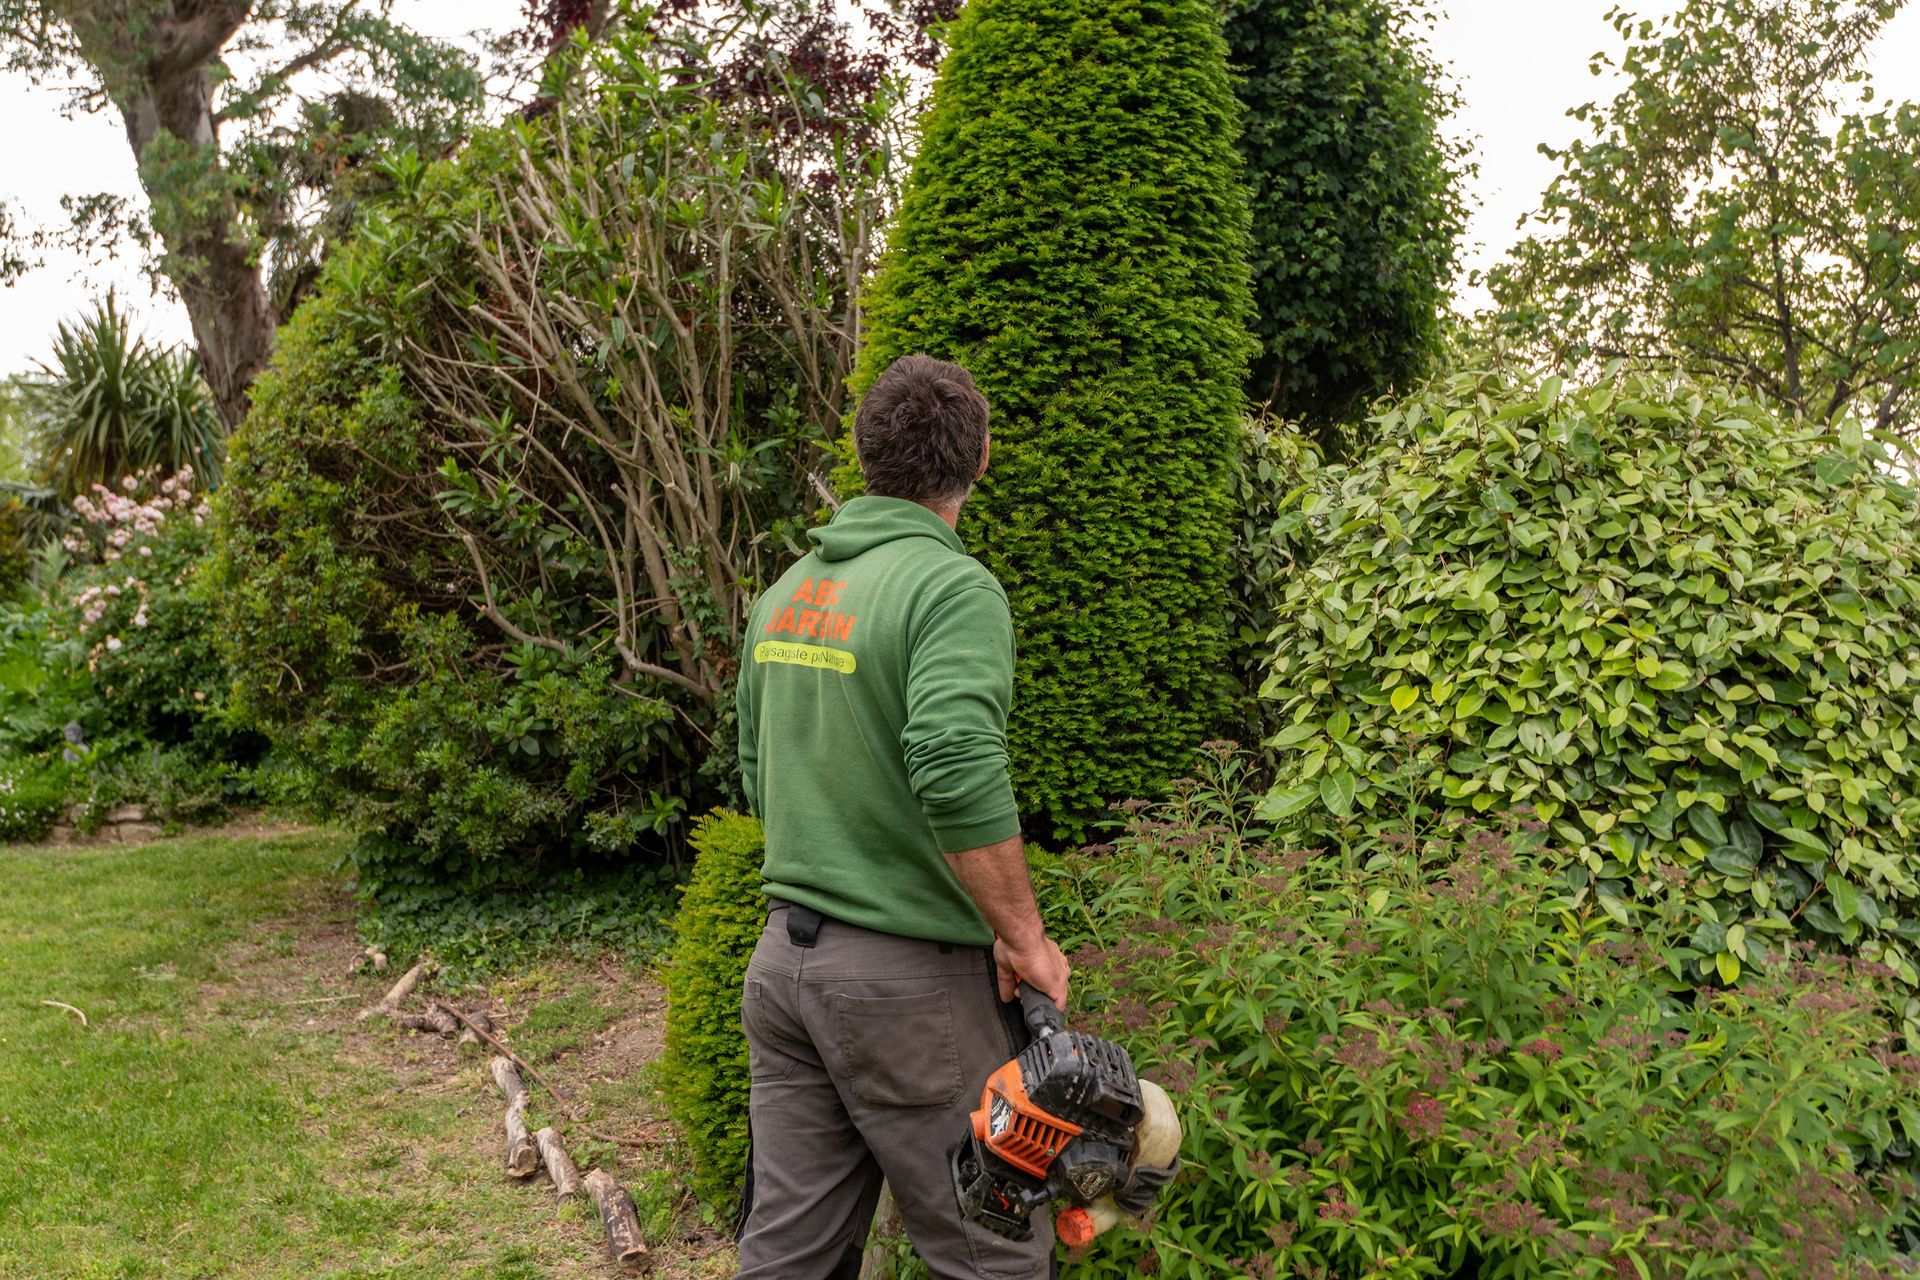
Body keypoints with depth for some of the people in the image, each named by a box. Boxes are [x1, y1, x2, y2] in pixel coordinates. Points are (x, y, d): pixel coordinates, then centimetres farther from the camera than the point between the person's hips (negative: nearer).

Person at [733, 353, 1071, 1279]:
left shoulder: (786, 592, 10)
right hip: (910, 978, -7)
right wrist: (1026, 937, -17)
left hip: (784, 953, 7)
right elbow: (959, 773, -27)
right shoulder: (952, 586, -14)